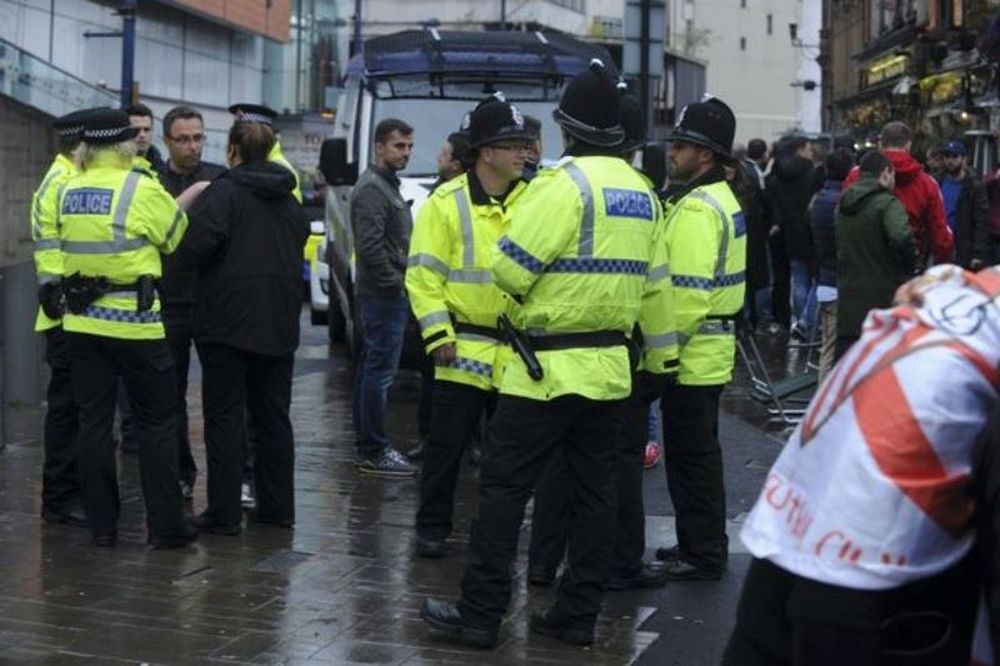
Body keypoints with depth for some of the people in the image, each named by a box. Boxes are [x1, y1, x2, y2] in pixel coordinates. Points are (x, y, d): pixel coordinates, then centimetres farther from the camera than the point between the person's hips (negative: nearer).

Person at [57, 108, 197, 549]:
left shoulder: (69, 192, 7)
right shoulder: (141, 189, -10)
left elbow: (68, 244, 13)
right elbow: (179, 237, -1)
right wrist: (184, 202, 18)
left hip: (82, 321, 5)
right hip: (133, 321, -5)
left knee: (94, 421, 9)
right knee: (157, 421, 4)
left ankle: (102, 524, 12)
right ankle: (165, 525, 5)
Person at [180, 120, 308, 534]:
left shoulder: (223, 193, -11)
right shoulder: (289, 201, 11)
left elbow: (193, 250, -20)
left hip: (228, 322, -6)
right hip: (279, 326, 6)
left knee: (225, 418, -1)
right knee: (273, 416, 13)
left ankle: (224, 512, 0)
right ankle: (278, 506, 18)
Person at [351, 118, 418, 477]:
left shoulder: (386, 185, 19)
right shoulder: (372, 188, -14)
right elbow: (370, 246, -22)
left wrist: (398, 283, 14)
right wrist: (395, 283, -16)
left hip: (383, 295, 11)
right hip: (384, 295, -11)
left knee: (371, 367, 13)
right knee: (380, 370, -8)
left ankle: (368, 446, 19)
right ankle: (374, 452, -6)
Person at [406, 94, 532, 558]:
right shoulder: (448, 203, -8)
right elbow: (423, 275, -8)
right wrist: (437, 335, -13)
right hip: (465, 348, -4)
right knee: (448, 444, 3)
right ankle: (432, 527, 16)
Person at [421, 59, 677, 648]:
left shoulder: (565, 182, -15)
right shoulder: (642, 192, 10)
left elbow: (512, 269, -17)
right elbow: (654, 283, 15)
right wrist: (660, 355, 24)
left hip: (548, 366, -7)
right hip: (610, 367, 8)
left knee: (505, 488, 0)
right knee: (596, 492, 10)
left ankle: (480, 614, 4)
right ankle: (579, 615, 17)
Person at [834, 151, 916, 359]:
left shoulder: (843, 205, 13)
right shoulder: (887, 204, -12)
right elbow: (902, 238, -26)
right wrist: (909, 266, -10)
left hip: (848, 298, 7)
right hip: (882, 296, -7)